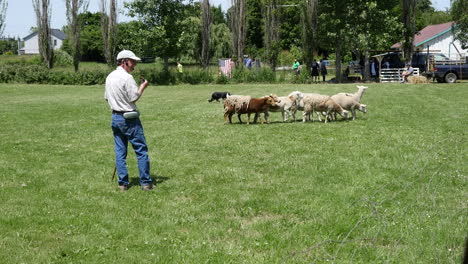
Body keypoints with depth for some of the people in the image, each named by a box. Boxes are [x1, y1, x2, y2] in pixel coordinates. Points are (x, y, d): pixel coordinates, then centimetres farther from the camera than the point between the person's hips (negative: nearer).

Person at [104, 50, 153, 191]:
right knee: (141, 150, 1)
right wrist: (142, 86, -2)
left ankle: (123, 183, 10)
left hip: (115, 117, 8)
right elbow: (135, 98, -15)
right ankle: (145, 182, 2)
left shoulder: (109, 77, 10)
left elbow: (106, 97, 16)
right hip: (129, 119, -8)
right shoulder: (127, 77, -15)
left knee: (120, 152, 10)